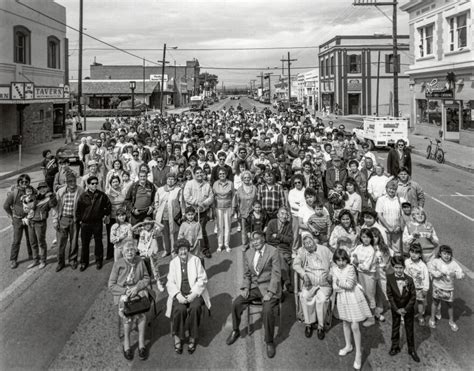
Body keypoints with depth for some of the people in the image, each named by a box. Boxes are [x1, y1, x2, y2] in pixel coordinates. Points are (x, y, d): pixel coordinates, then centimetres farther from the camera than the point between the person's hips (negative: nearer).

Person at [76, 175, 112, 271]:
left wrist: (106, 215, 7)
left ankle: (99, 261, 23)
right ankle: (84, 262, 18)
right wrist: (79, 219, 4)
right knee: (85, 243, 7)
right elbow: (78, 209, 4)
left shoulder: (102, 195, -4)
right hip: (85, 223, 0)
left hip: (98, 223, 0)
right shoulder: (83, 196, -4)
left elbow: (108, 206, 8)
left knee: (98, 242, 9)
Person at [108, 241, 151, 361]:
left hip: (138, 290, 1)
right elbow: (111, 285, 0)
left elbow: (146, 279, 9)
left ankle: (141, 344, -22)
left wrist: (137, 288, -9)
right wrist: (125, 291, -14)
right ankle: (126, 344, -16)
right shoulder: (118, 264, -1)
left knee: (141, 310, -29)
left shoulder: (140, 262, 5)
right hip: (122, 292, -1)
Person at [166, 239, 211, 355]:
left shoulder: (195, 260, 4)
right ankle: (177, 338, -15)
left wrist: (193, 294, -14)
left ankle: (193, 338, -17)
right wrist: (178, 295, -15)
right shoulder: (173, 263, 9)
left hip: (194, 292, -1)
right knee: (179, 309, -29)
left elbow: (202, 279, 0)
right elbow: (170, 282, 3)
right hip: (179, 293, 1)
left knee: (195, 308, -30)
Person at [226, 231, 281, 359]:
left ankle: (269, 342, -9)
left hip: (269, 286, -5)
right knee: (236, 303, -12)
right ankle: (235, 331, 14)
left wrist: (270, 292, -20)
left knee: (267, 310, -29)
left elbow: (276, 274, -12)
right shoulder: (248, 253, 7)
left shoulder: (273, 252, -10)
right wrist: (246, 288, -2)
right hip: (253, 286, 5)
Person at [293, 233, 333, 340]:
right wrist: (304, 274, -18)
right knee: (304, 297, -28)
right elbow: (296, 264, -1)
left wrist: (330, 274, -11)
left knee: (321, 298, -28)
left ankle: (321, 327, -14)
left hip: (324, 283, -1)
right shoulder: (302, 252, 9)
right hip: (309, 284, 1)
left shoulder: (324, 250, 8)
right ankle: (308, 324, -12)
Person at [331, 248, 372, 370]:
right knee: (345, 323, 20)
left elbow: (349, 284, -26)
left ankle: (358, 352, 6)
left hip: (353, 297, -5)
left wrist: (339, 283, -14)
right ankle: (348, 345, 40)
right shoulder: (334, 269, -3)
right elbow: (335, 287, -4)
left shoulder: (350, 268, -19)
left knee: (354, 326, -6)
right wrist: (344, 285, -17)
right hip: (342, 298, 5)